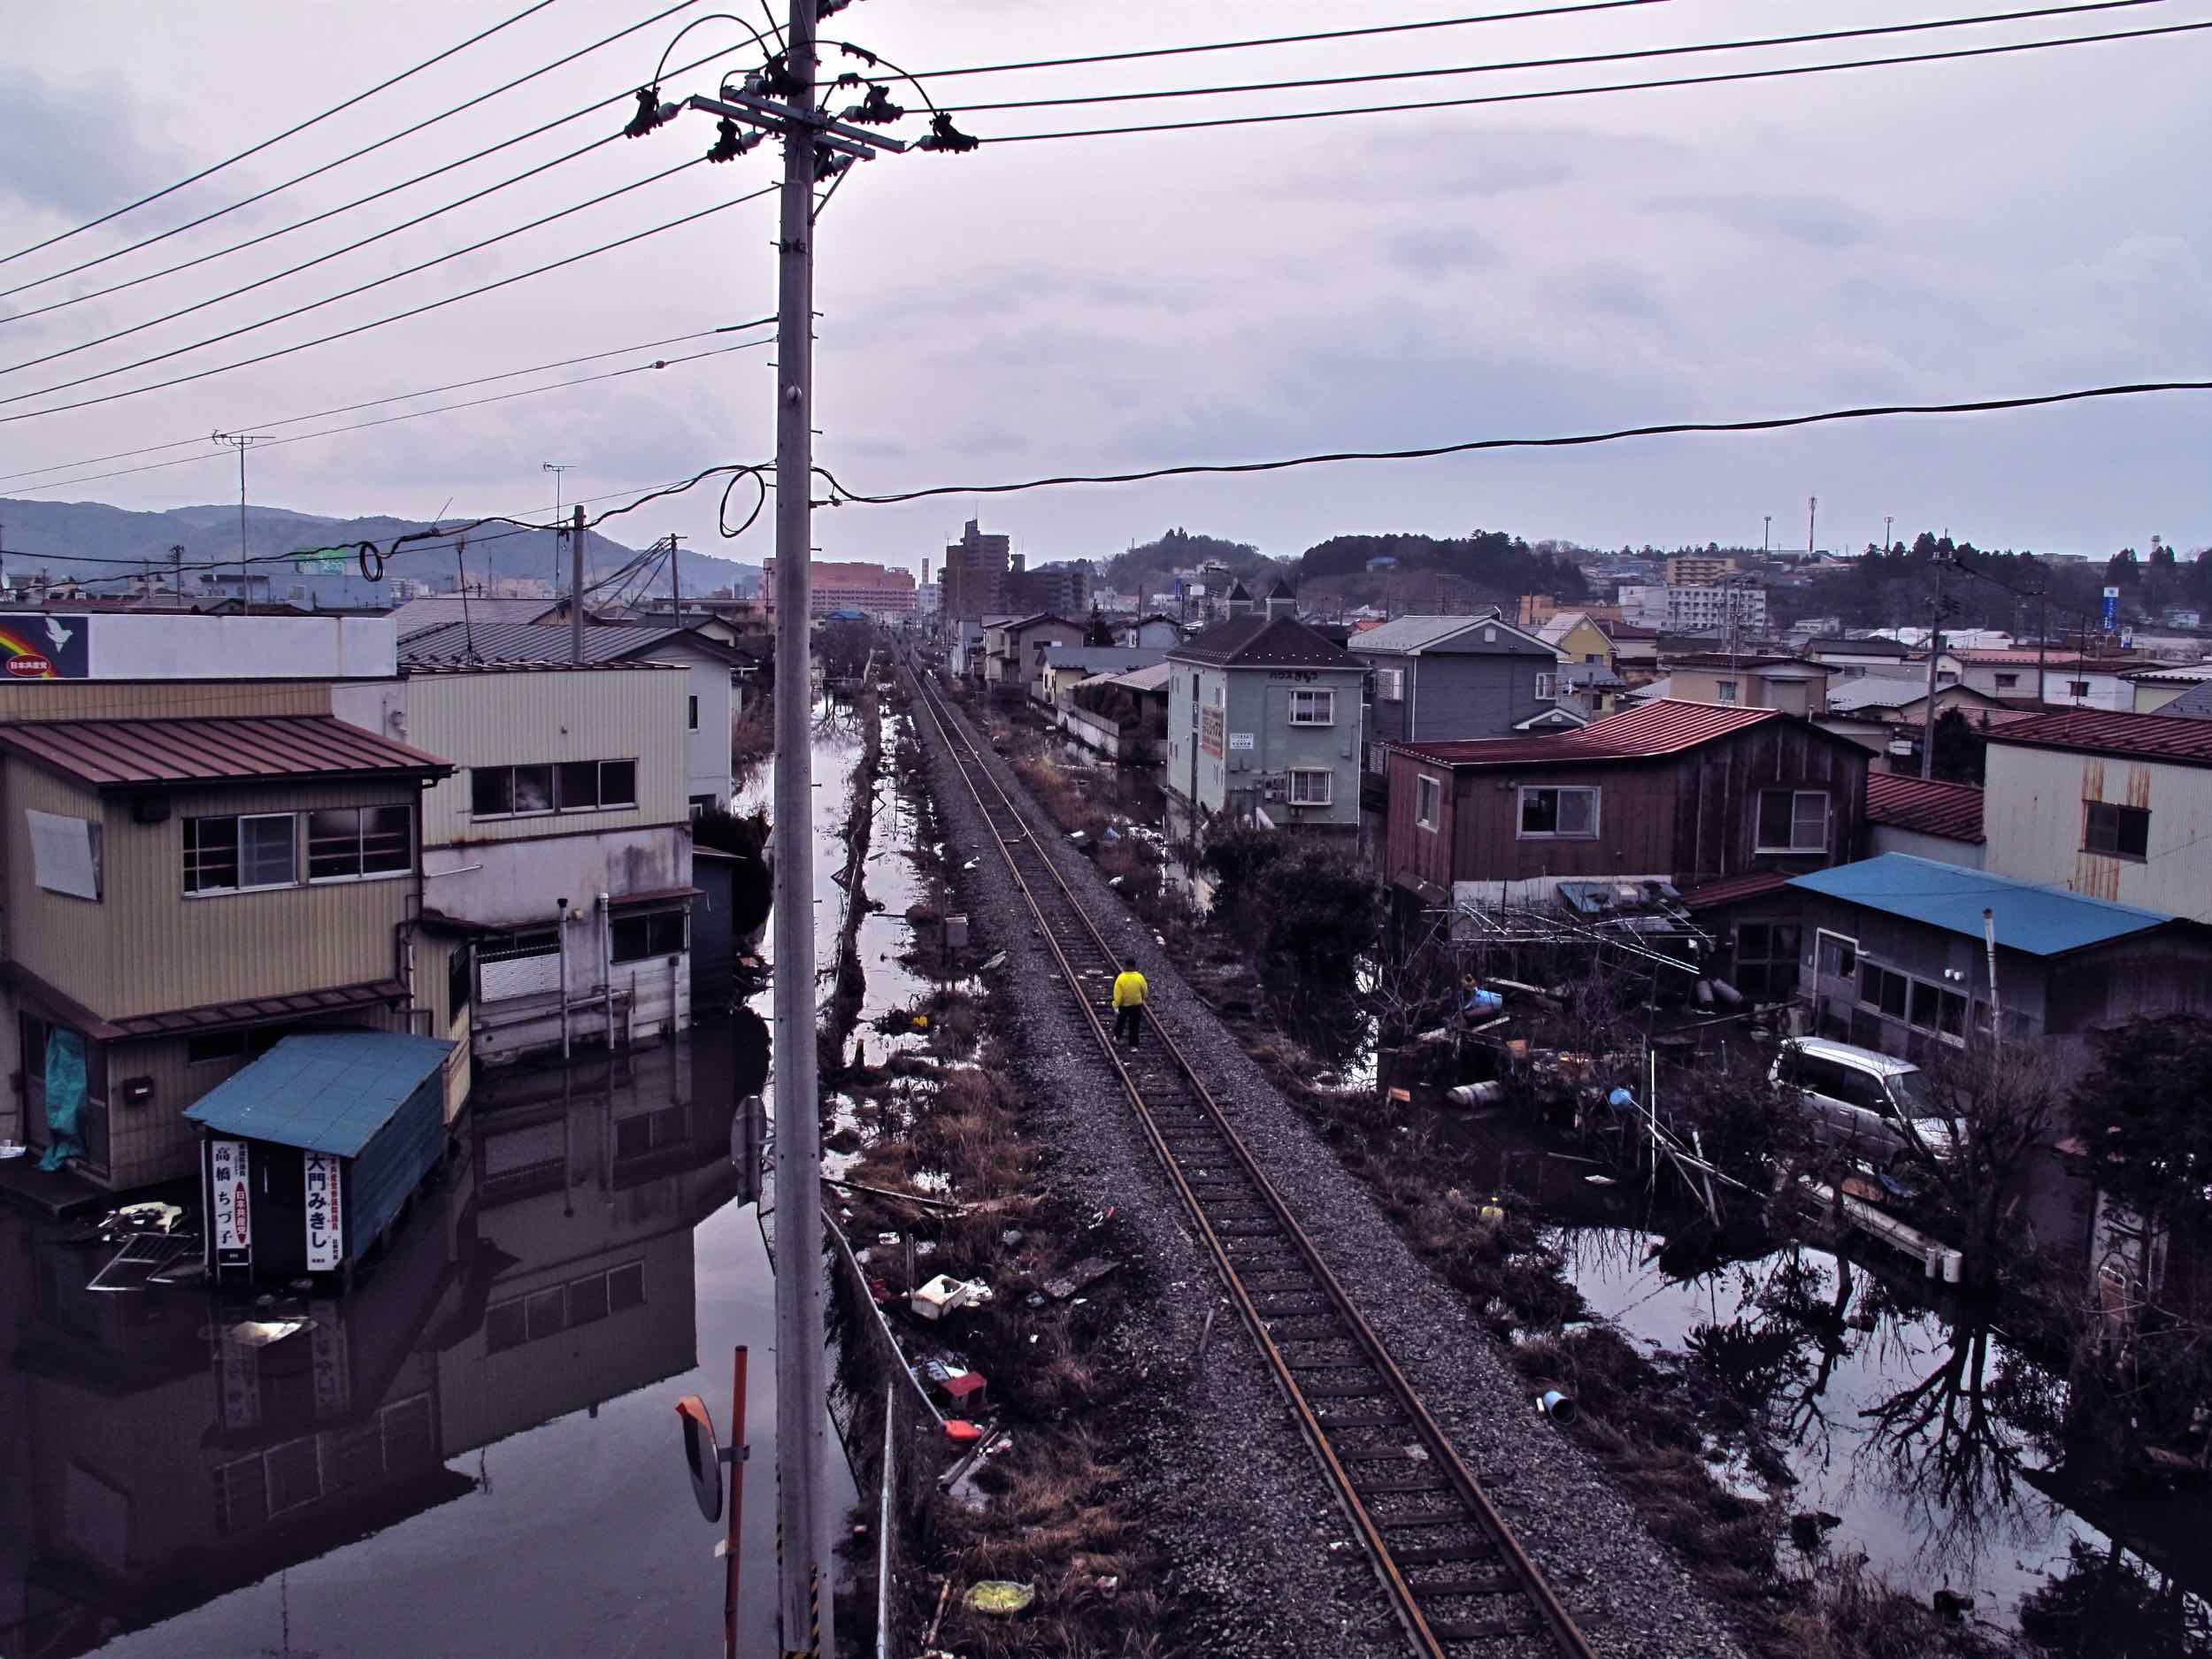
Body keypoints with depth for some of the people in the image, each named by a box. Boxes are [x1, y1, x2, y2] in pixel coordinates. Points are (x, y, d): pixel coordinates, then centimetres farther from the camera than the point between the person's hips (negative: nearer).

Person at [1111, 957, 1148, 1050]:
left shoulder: (1120, 978, -21)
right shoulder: (1139, 977, -16)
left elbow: (1118, 994, -18)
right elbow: (1145, 990, -2)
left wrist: (1116, 1005, -8)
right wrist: (1141, 999, 18)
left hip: (1123, 1005, 0)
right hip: (1136, 1005, 0)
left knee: (1120, 1022, 25)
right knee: (1134, 1025, 10)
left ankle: (1118, 1038, 44)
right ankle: (1133, 1045, 13)